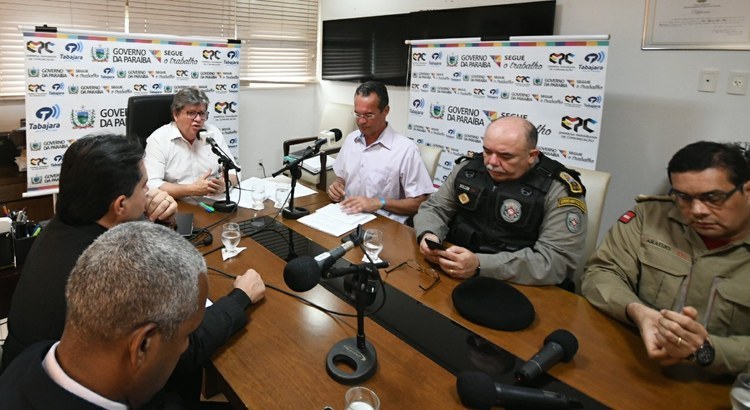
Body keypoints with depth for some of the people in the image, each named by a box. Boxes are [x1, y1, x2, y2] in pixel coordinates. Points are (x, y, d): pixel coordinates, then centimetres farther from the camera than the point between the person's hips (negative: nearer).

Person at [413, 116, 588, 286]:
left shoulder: (560, 190, -13)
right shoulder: (468, 169, 3)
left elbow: (557, 261, -22)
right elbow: (434, 208, 10)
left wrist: (480, 265, -30)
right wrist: (428, 235, -14)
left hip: (516, 290, -3)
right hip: (453, 278, 4)